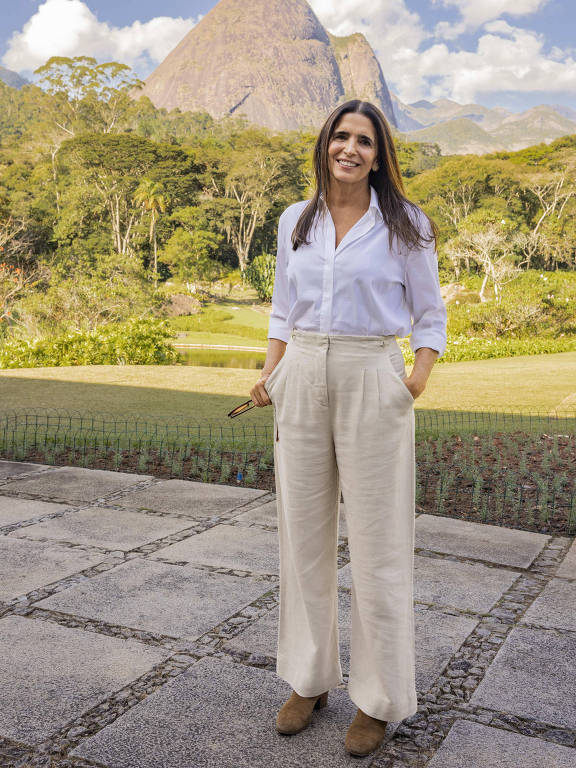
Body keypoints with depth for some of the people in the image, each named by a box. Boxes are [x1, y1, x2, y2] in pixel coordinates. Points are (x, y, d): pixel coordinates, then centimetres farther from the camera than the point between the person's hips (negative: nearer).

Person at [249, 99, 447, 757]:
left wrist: (419, 376, -11)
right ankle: (309, 679, 27)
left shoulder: (406, 225, 1)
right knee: (302, 534, 9)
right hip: (302, 379, 4)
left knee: (377, 543, 1)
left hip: (371, 382, -4)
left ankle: (379, 699, 18)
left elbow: (430, 316, 4)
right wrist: (269, 376, 4)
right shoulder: (294, 221, 12)